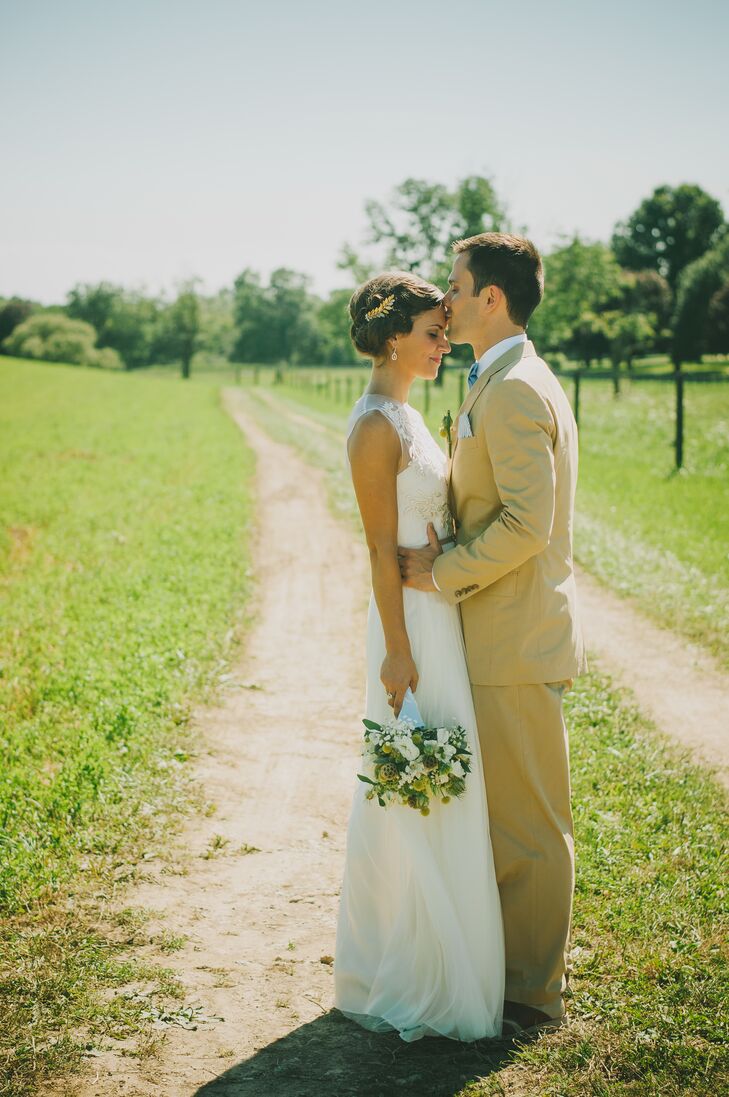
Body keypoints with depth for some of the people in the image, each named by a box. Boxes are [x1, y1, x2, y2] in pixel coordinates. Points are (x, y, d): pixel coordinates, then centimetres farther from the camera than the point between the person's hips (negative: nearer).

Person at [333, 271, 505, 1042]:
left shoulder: (403, 416, 14)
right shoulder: (375, 425, -16)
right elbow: (382, 549, -18)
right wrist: (398, 651, -19)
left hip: (440, 615, 10)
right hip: (414, 626, -10)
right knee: (417, 797, -2)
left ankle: (398, 968, 30)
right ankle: (409, 985, 11)